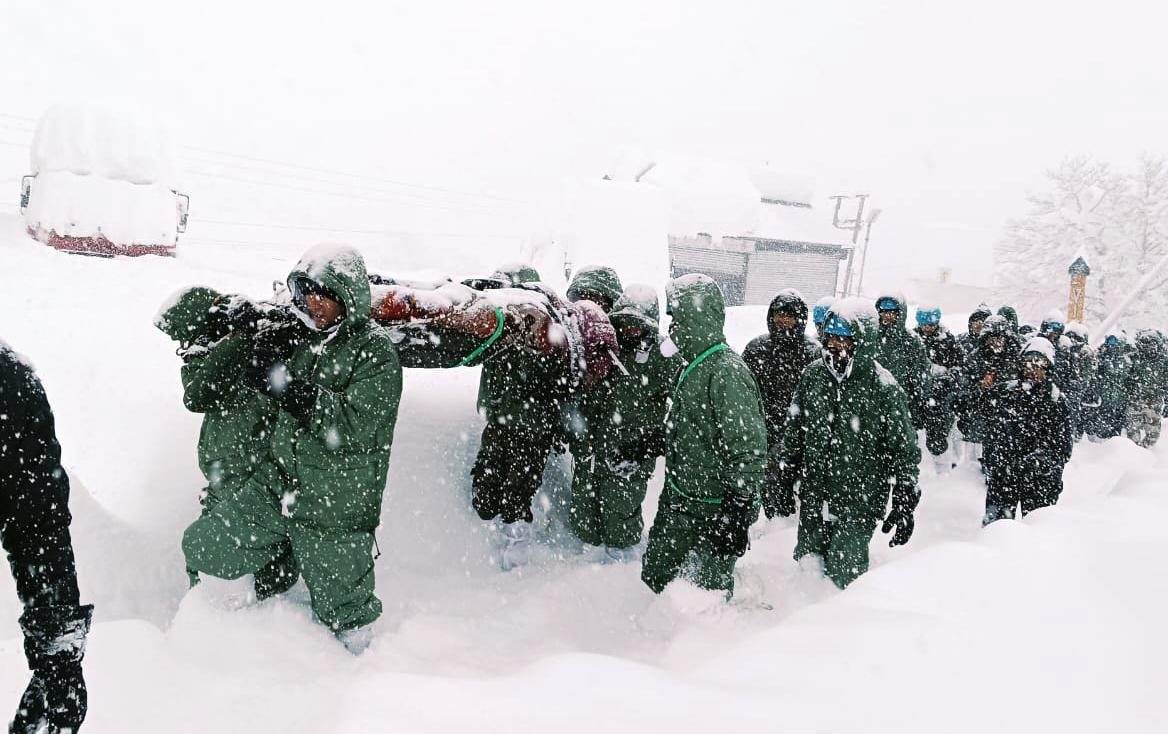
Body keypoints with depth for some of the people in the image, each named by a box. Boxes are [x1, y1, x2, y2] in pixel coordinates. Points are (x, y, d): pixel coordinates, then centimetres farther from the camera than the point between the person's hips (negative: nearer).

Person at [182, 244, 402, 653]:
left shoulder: (376, 351, -16)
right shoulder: (307, 341, 5)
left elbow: (359, 427, -26)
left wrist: (292, 389, -30)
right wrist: (266, 363, -8)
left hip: (336, 513, -6)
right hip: (277, 487, 6)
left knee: (343, 613, 9)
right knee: (201, 547, 9)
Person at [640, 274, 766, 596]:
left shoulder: (727, 372, -23)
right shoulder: (694, 366, 9)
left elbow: (748, 451, -25)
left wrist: (737, 513, -24)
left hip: (715, 510, -9)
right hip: (677, 499, 9)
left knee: (711, 591, 6)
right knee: (653, 577, 18)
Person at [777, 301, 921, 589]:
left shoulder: (885, 390, -13)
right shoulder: (813, 375, 1)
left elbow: (904, 452, -7)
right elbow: (794, 428, 13)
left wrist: (904, 505, -8)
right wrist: (787, 475, 15)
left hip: (859, 503, -5)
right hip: (812, 499, 5)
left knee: (844, 575, -2)